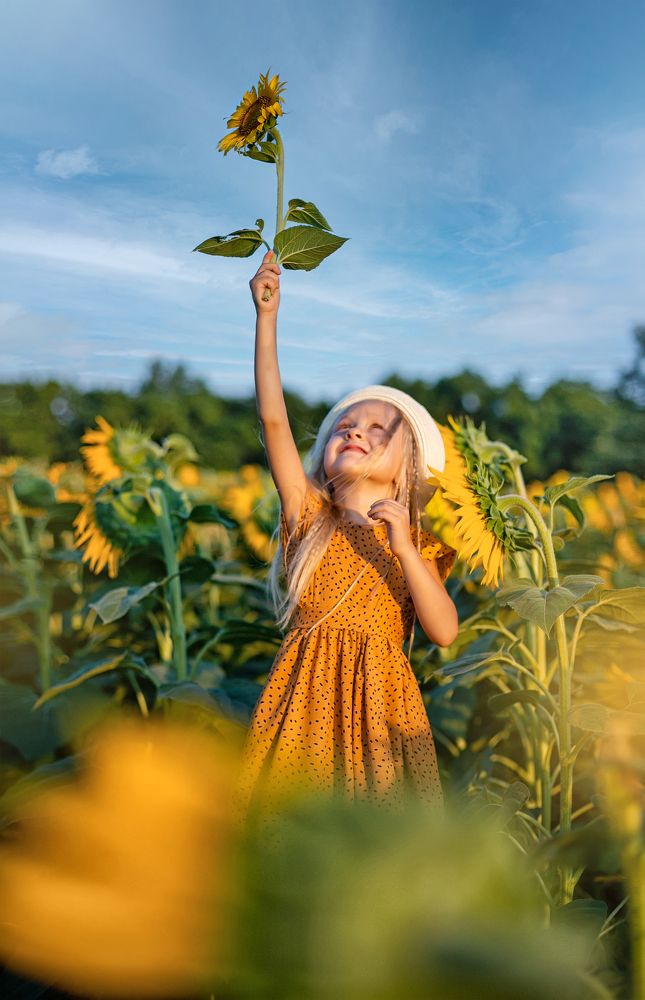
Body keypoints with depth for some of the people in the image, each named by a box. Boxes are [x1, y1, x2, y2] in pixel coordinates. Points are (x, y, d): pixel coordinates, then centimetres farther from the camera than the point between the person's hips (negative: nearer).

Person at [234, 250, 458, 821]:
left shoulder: (416, 548, 1)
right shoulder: (310, 517, 2)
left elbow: (445, 633, -11)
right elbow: (273, 418, -7)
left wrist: (402, 549, -21)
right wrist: (267, 316, -11)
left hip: (379, 700, 0)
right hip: (306, 697, 1)